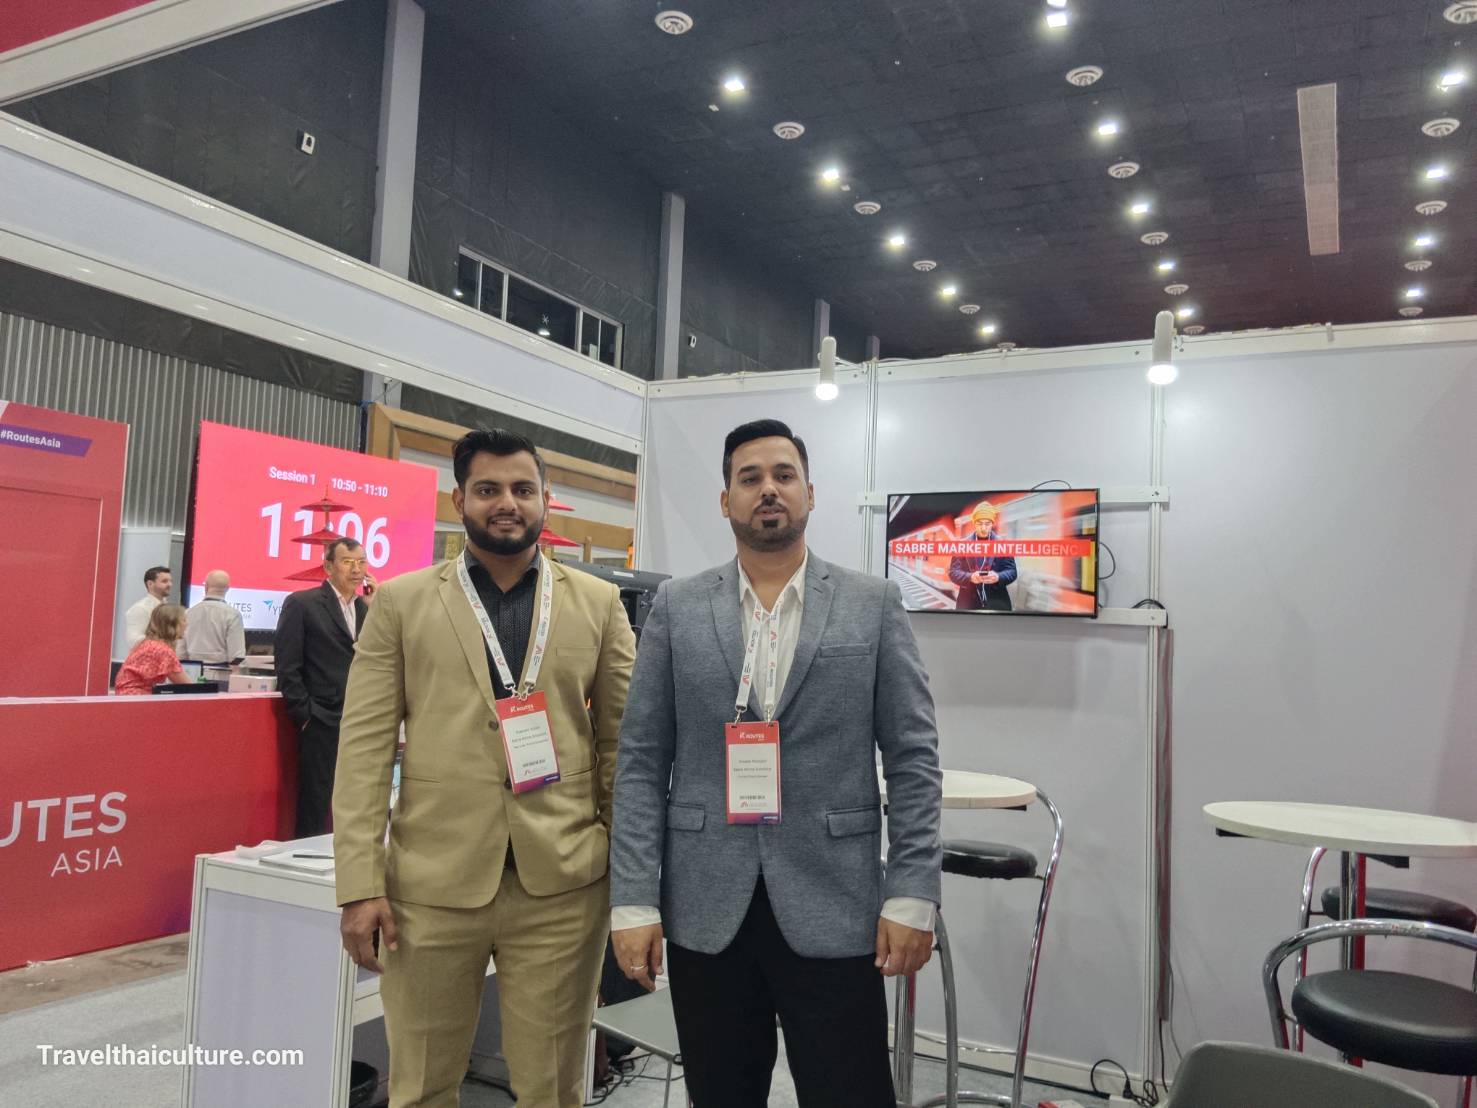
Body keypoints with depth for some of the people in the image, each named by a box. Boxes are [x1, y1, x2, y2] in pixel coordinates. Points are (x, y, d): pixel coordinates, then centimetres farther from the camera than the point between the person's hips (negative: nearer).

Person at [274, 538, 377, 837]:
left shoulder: (367, 608, 12)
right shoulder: (301, 604, -3)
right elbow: (287, 666, -6)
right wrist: (304, 715, -9)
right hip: (322, 725, -5)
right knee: (315, 812, 2)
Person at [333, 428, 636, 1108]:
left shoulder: (598, 604, 5)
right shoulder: (402, 603, 4)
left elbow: (622, 741, 7)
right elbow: (364, 746, 0)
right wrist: (360, 882, -6)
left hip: (563, 884, 0)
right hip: (431, 884, 0)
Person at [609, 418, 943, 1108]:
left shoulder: (873, 605, 2)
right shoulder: (676, 607, 4)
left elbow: (913, 758, 1)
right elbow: (641, 761, 2)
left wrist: (912, 895, -6)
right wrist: (634, 900, -4)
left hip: (833, 909, -1)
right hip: (705, 912, 2)